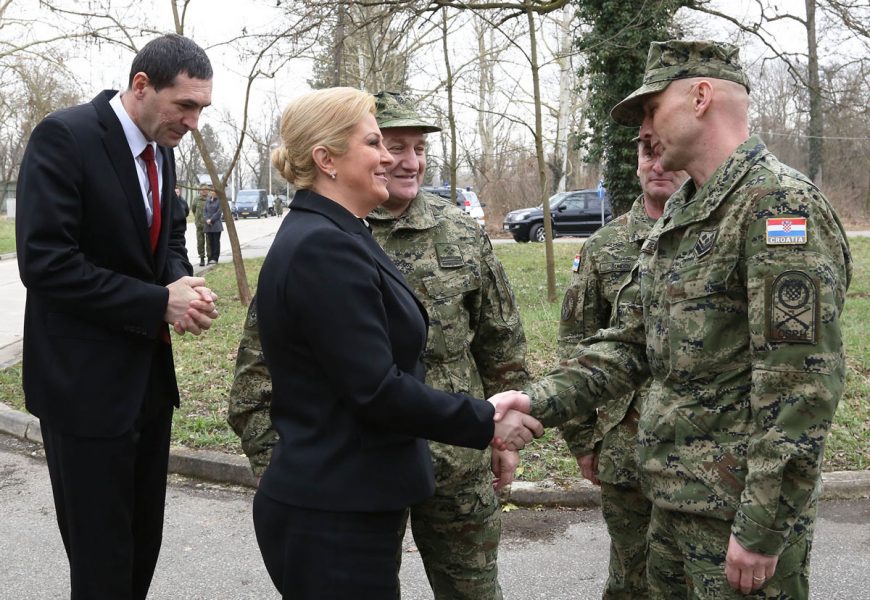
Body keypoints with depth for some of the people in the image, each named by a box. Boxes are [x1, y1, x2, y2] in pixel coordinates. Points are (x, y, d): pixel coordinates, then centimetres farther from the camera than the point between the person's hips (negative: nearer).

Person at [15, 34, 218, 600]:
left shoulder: (162, 149, 7)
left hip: (149, 375, 8)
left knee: (144, 546, 18)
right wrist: (160, 303, -21)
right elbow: (45, 262, -22)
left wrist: (182, 282, -7)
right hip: (87, 381, -7)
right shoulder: (64, 136, -17)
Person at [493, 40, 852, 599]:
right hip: (674, 492, 8)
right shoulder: (678, 217, 11)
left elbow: (804, 383, -21)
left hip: (740, 506, -8)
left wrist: (762, 530, -21)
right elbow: (632, 341, 12)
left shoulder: (781, 204, -17)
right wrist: (541, 401, -1)